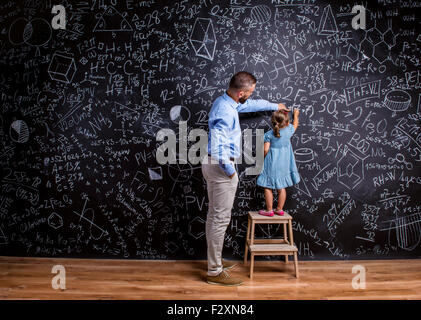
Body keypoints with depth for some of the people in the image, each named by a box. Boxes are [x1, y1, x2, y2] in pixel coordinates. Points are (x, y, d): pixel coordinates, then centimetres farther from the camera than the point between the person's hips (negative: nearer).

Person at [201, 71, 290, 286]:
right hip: (220, 167, -11)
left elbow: (251, 105, 29)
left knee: (215, 216, 17)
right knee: (221, 218, -3)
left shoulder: (227, 101, 11)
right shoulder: (226, 112, -23)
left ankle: (214, 261, 31)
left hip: (213, 165, 11)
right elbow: (217, 146, -31)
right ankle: (214, 272, 8)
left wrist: (274, 105, 40)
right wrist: (229, 170, -18)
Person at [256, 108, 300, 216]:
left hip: (271, 165, -4)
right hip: (284, 166, 4)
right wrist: (296, 115, 37)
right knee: (281, 188, 14)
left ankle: (269, 210, 10)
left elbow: (265, 150, -16)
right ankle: (280, 209, 22)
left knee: (268, 187, 6)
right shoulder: (289, 130, -4)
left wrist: (263, 157, 4)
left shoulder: (268, 134, -12)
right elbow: (295, 124, 18)